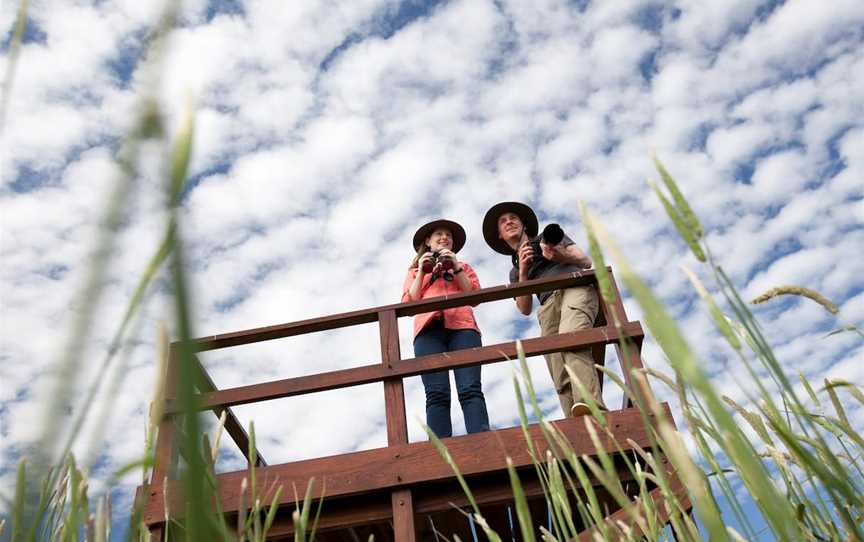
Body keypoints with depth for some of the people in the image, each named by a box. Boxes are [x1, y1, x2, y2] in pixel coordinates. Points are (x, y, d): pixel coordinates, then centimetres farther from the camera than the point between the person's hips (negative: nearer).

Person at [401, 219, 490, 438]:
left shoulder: (463, 267, 34)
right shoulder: (415, 270, 33)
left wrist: (455, 267, 8)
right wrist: (421, 272, 10)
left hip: (462, 326, 0)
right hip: (429, 329, 0)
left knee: (470, 389, -20)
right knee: (437, 394, -19)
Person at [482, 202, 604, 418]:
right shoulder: (514, 271, 33)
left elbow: (586, 261, 18)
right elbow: (525, 309, 18)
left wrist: (563, 256, -5)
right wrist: (522, 272, 4)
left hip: (576, 287, -3)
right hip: (549, 306, 4)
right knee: (561, 378, -18)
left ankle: (590, 404, -56)